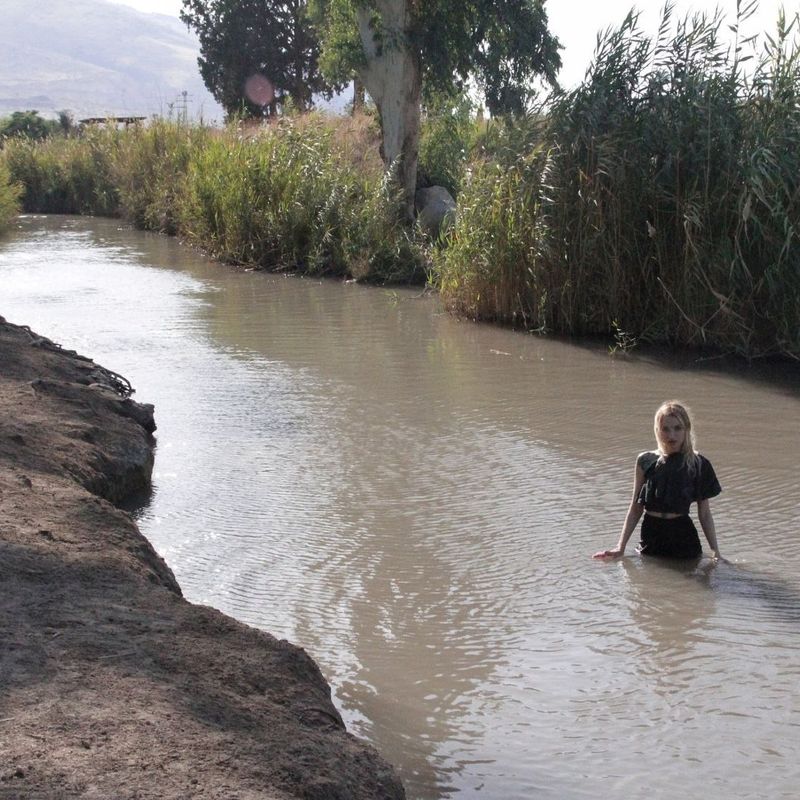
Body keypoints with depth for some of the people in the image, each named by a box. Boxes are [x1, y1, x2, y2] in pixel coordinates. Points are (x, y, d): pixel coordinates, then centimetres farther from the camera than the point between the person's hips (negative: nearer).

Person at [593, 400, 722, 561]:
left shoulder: (698, 465, 0)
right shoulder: (645, 462, 3)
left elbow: (704, 514, 4)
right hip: (651, 537, 2)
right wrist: (620, 547, 2)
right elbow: (635, 509, 8)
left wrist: (716, 552, -1)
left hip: (683, 541, -1)